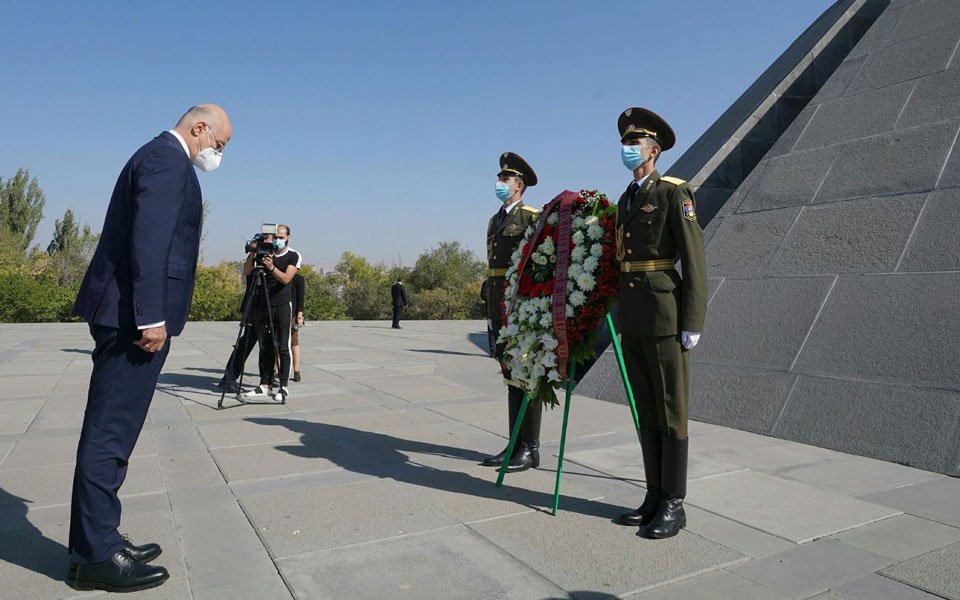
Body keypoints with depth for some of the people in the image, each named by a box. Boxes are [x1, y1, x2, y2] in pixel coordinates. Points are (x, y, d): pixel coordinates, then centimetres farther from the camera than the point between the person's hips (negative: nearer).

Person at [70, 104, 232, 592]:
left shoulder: (160, 157, 22)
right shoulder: (167, 158, -9)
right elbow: (148, 240, -20)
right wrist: (152, 317, -23)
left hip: (126, 314, 10)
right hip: (135, 315, -10)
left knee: (111, 433, 13)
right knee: (110, 433, -3)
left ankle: (97, 542, 24)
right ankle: (95, 557, 8)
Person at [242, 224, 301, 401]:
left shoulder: (293, 256, 1)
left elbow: (286, 279, -13)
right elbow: (246, 272, 0)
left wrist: (272, 267, -29)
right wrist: (252, 253, -13)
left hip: (283, 305, -3)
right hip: (263, 305, 3)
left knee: (283, 347, -3)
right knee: (265, 347, 5)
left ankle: (284, 387, 1)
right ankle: (265, 385, 11)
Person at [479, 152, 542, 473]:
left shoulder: (533, 217, -5)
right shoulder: (495, 221, 18)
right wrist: (490, 307, 17)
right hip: (499, 307, 8)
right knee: (511, 377, 11)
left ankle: (530, 449, 7)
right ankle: (515, 445, 19)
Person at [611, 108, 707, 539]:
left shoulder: (673, 193, -6)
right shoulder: (625, 200, 17)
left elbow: (694, 260, -12)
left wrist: (692, 323, -16)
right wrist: (621, 316, 16)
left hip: (665, 318, -8)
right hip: (632, 321, 8)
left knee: (671, 411, 0)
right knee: (646, 411, 12)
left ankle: (674, 505, 11)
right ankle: (655, 497, 22)